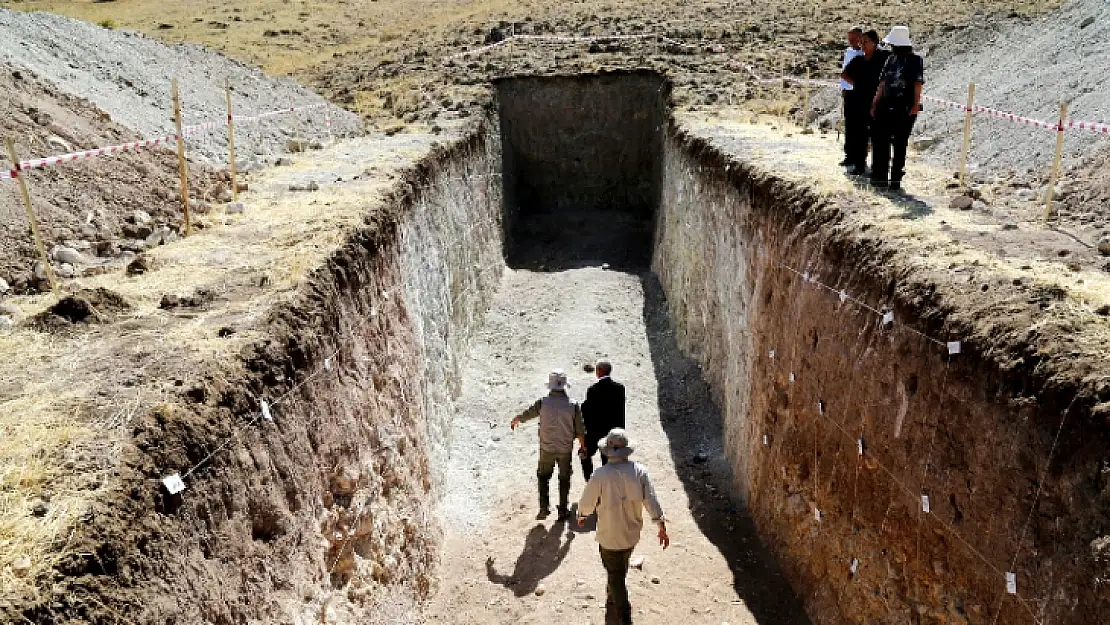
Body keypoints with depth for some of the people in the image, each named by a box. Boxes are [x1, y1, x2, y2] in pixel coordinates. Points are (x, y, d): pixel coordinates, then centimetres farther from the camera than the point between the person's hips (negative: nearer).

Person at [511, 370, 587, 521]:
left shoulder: (543, 402, -13)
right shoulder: (573, 405, -12)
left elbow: (525, 415, 3)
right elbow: (580, 431, -7)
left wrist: (514, 421, 24)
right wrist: (583, 446, 9)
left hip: (547, 448, 0)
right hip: (566, 449, 0)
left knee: (543, 476, 20)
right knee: (564, 478, 18)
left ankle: (544, 508, 12)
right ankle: (563, 511, 24)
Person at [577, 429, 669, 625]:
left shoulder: (600, 475, -23)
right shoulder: (639, 471, -12)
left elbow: (587, 502, -11)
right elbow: (652, 501, -9)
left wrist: (581, 516, 11)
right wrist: (662, 527, 2)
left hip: (610, 537, -5)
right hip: (632, 534, 5)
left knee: (616, 578, 12)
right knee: (620, 572, 28)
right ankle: (612, 606, 49)